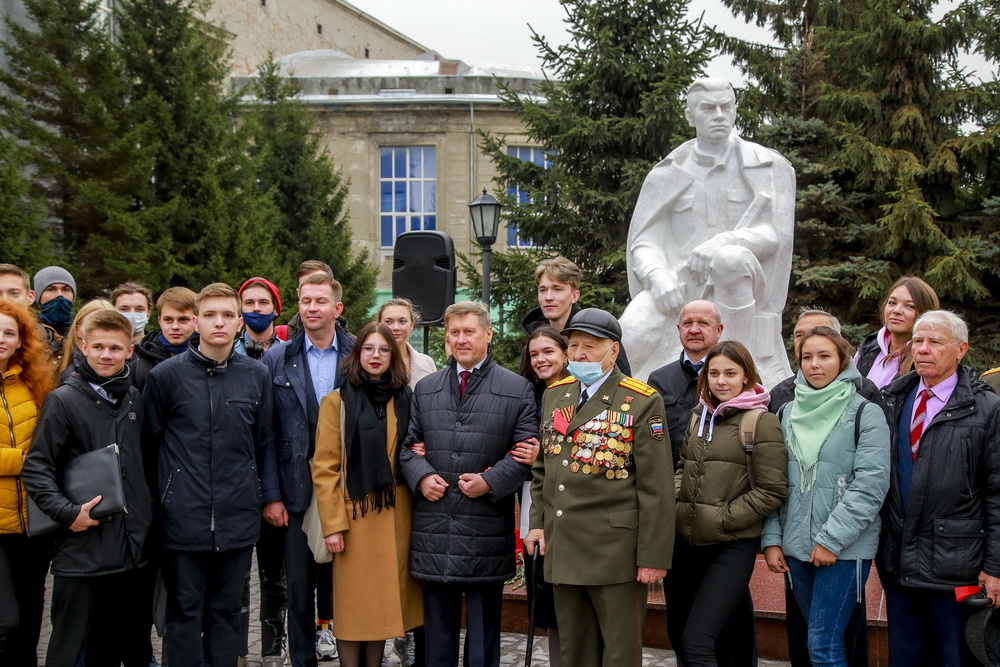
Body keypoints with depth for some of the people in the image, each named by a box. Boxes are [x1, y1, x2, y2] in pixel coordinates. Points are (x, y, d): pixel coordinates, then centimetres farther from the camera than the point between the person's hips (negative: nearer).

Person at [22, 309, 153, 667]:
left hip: (134, 546, 5)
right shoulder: (64, 400, -4)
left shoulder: (136, 400, 12)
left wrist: (149, 513, 12)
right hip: (82, 551, -5)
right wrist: (67, 512, -18)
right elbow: (36, 468, -7)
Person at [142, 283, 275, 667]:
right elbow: (149, 444, 4)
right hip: (183, 519, -2)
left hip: (238, 519, 2)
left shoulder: (257, 376, 5)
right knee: (185, 614, 7)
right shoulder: (166, 375, -3)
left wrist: (266, 494, 11)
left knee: (226, 612, 12)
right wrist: (164, 496, 8)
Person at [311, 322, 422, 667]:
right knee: (353, 603, 1)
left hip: (395, 513, 4)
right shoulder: (337, 401, -1)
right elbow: (324, 468, -7)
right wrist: (333, 524, -13)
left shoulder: (404, 399, 11)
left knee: (384, 598, 8)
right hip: (355, 513, -4)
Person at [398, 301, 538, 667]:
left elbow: (526, 450, -4)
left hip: (486, 529, -3)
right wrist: (421, 476, -6)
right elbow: (407, 444, 13)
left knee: (484, 622, 6)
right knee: (437, 626, 12)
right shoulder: (425, 388, 12)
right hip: (433, 524, 3)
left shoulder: (517, 389, 1)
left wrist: (489, 482, -15)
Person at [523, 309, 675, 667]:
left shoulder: (643, 402, -8)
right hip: (561, 551, 6)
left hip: (615, 552, -5)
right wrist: (537, 522, 10)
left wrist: (653, 555, -14)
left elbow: (655, 488, -11)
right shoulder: (554, 394, 11)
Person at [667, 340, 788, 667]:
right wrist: (675, 505, 3)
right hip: (685, 540, 7)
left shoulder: (761, 422, -7)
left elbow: (773, 490, -10)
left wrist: (723, 519, -12)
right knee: (677, 635, 14)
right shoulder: (700, 417, 12)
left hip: (732, 547, -6)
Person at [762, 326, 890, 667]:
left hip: (845, 547, -5)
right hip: (796, 546, 5)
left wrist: (832, 539, -15)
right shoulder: (788, 414, 11)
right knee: (820, 638, 11)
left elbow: (871, 485, -12)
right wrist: (772, 538, 3)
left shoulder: (865, 413, -4)